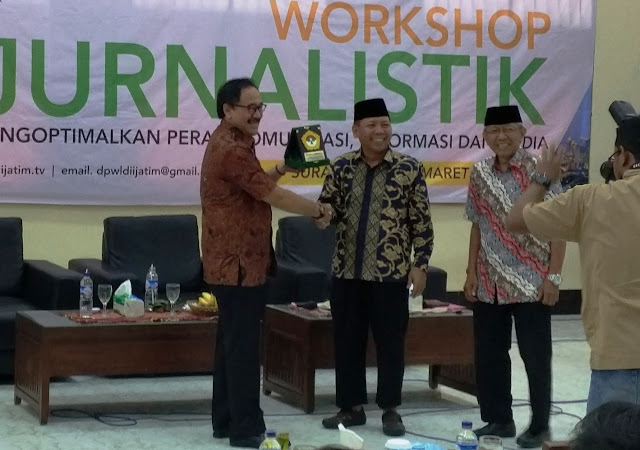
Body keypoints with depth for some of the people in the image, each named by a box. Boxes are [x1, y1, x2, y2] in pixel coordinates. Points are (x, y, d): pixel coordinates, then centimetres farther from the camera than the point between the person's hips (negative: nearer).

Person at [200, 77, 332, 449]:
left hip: (233, 261, 11)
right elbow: (273, 196, -18)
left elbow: (257, 187, 26)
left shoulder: (231, 143, 17)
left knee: (232, 343, 13)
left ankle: (226, 420, 19)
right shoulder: (231, 149, -18)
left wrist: (281, 170, 10)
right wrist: (319, 210, -6)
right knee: (243, 346, -7)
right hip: (240, 263, -11)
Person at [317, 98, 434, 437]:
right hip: (347, 272, 3)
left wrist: (420, 265, -6)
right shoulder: (341, 167, 5)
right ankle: (351, 407, 21)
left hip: (391, 273, -3)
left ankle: (390, 410, 16)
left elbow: (422, 223, -2)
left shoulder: (409, 169, -3)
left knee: (390, 343, 4)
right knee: (347, 342, 9)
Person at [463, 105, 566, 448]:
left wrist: (553, 276, -13)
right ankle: (498, 420, 23)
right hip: (489, 285, 5)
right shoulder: (479, 175, 6)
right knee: (488, 356, 10)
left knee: (536, 358, 2)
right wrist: (472, 273, 9)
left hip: (530, 284, -5)